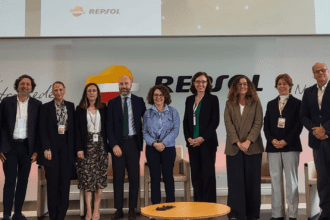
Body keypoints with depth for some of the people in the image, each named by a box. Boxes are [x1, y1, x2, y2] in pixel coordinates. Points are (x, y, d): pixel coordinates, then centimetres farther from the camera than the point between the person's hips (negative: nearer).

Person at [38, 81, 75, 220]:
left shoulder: (70, 106, 9)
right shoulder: (46, 107, 2)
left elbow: (73, 127, 8)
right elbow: (43, 130, -2)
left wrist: (73, 147, 2)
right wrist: (46, 148, -10)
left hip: (66, 146, 2)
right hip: (52, 146, -2)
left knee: (65, 180, 3)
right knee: (52, 181, 2)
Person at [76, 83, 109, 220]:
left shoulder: (103, 108, 8)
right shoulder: (80, 109, 4)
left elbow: (107, 127, 6)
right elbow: (77, 130, 0)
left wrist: (108, 146, -1)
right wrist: (79, 148, -9)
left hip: (100, 145, 1)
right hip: (87, 145, -1)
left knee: (100, 177, 0)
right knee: (87, 177, -2)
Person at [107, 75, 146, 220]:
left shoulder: (139, 101, 6)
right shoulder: (112, 103, 5)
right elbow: (109, 126, 1)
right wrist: (114, 145, -8)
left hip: (133, 142, 0)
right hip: (118, 144, 0)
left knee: (134, 177, 4)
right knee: (118, 177, 4)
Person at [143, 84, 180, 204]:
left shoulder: (173, 112, 4)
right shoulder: (147, 113, 8)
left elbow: (175, 130, -5)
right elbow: (145, 132, 2)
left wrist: (163, 143, -16)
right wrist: (154, 143, -14)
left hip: (168, 148, -1)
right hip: (152, 149, 1)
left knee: (168, 176, 3)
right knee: (155, 177, 5)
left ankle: (171, 203, 15)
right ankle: (155, 204, 14)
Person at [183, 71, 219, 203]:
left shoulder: (212, 99, -1)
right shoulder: (189, 100, 13)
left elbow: (215, 121, -6)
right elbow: (185, 121, 13)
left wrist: (202, 138, -13)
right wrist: (188, 138, -1)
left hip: (207, 142, -4)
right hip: (192, 142, 4)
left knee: (208, 174, -2)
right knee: (195, 173, 7)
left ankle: (209, 203, 7)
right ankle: (197, 202, 16)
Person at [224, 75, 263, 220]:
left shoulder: (255, 103, 7)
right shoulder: (229, 104, 9)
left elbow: (258, 123, -2)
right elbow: (228, 125, 0)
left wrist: (248, 141, -14)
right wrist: (238, 142, -12)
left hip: (252, 147, 0)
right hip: (234, 147, 0)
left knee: (252, 181, 4)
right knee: (235, 181, -1)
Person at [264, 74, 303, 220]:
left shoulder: (296, 103, 5)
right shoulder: (271, 104, 15)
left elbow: (298, 125, -2)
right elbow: (266, 125, 11)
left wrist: (285, 141, -12)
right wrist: (272, 140, -6)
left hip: (290, 146, -3)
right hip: (273, 147, 3)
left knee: (291, 181, 0)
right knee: (275, 181, 3)